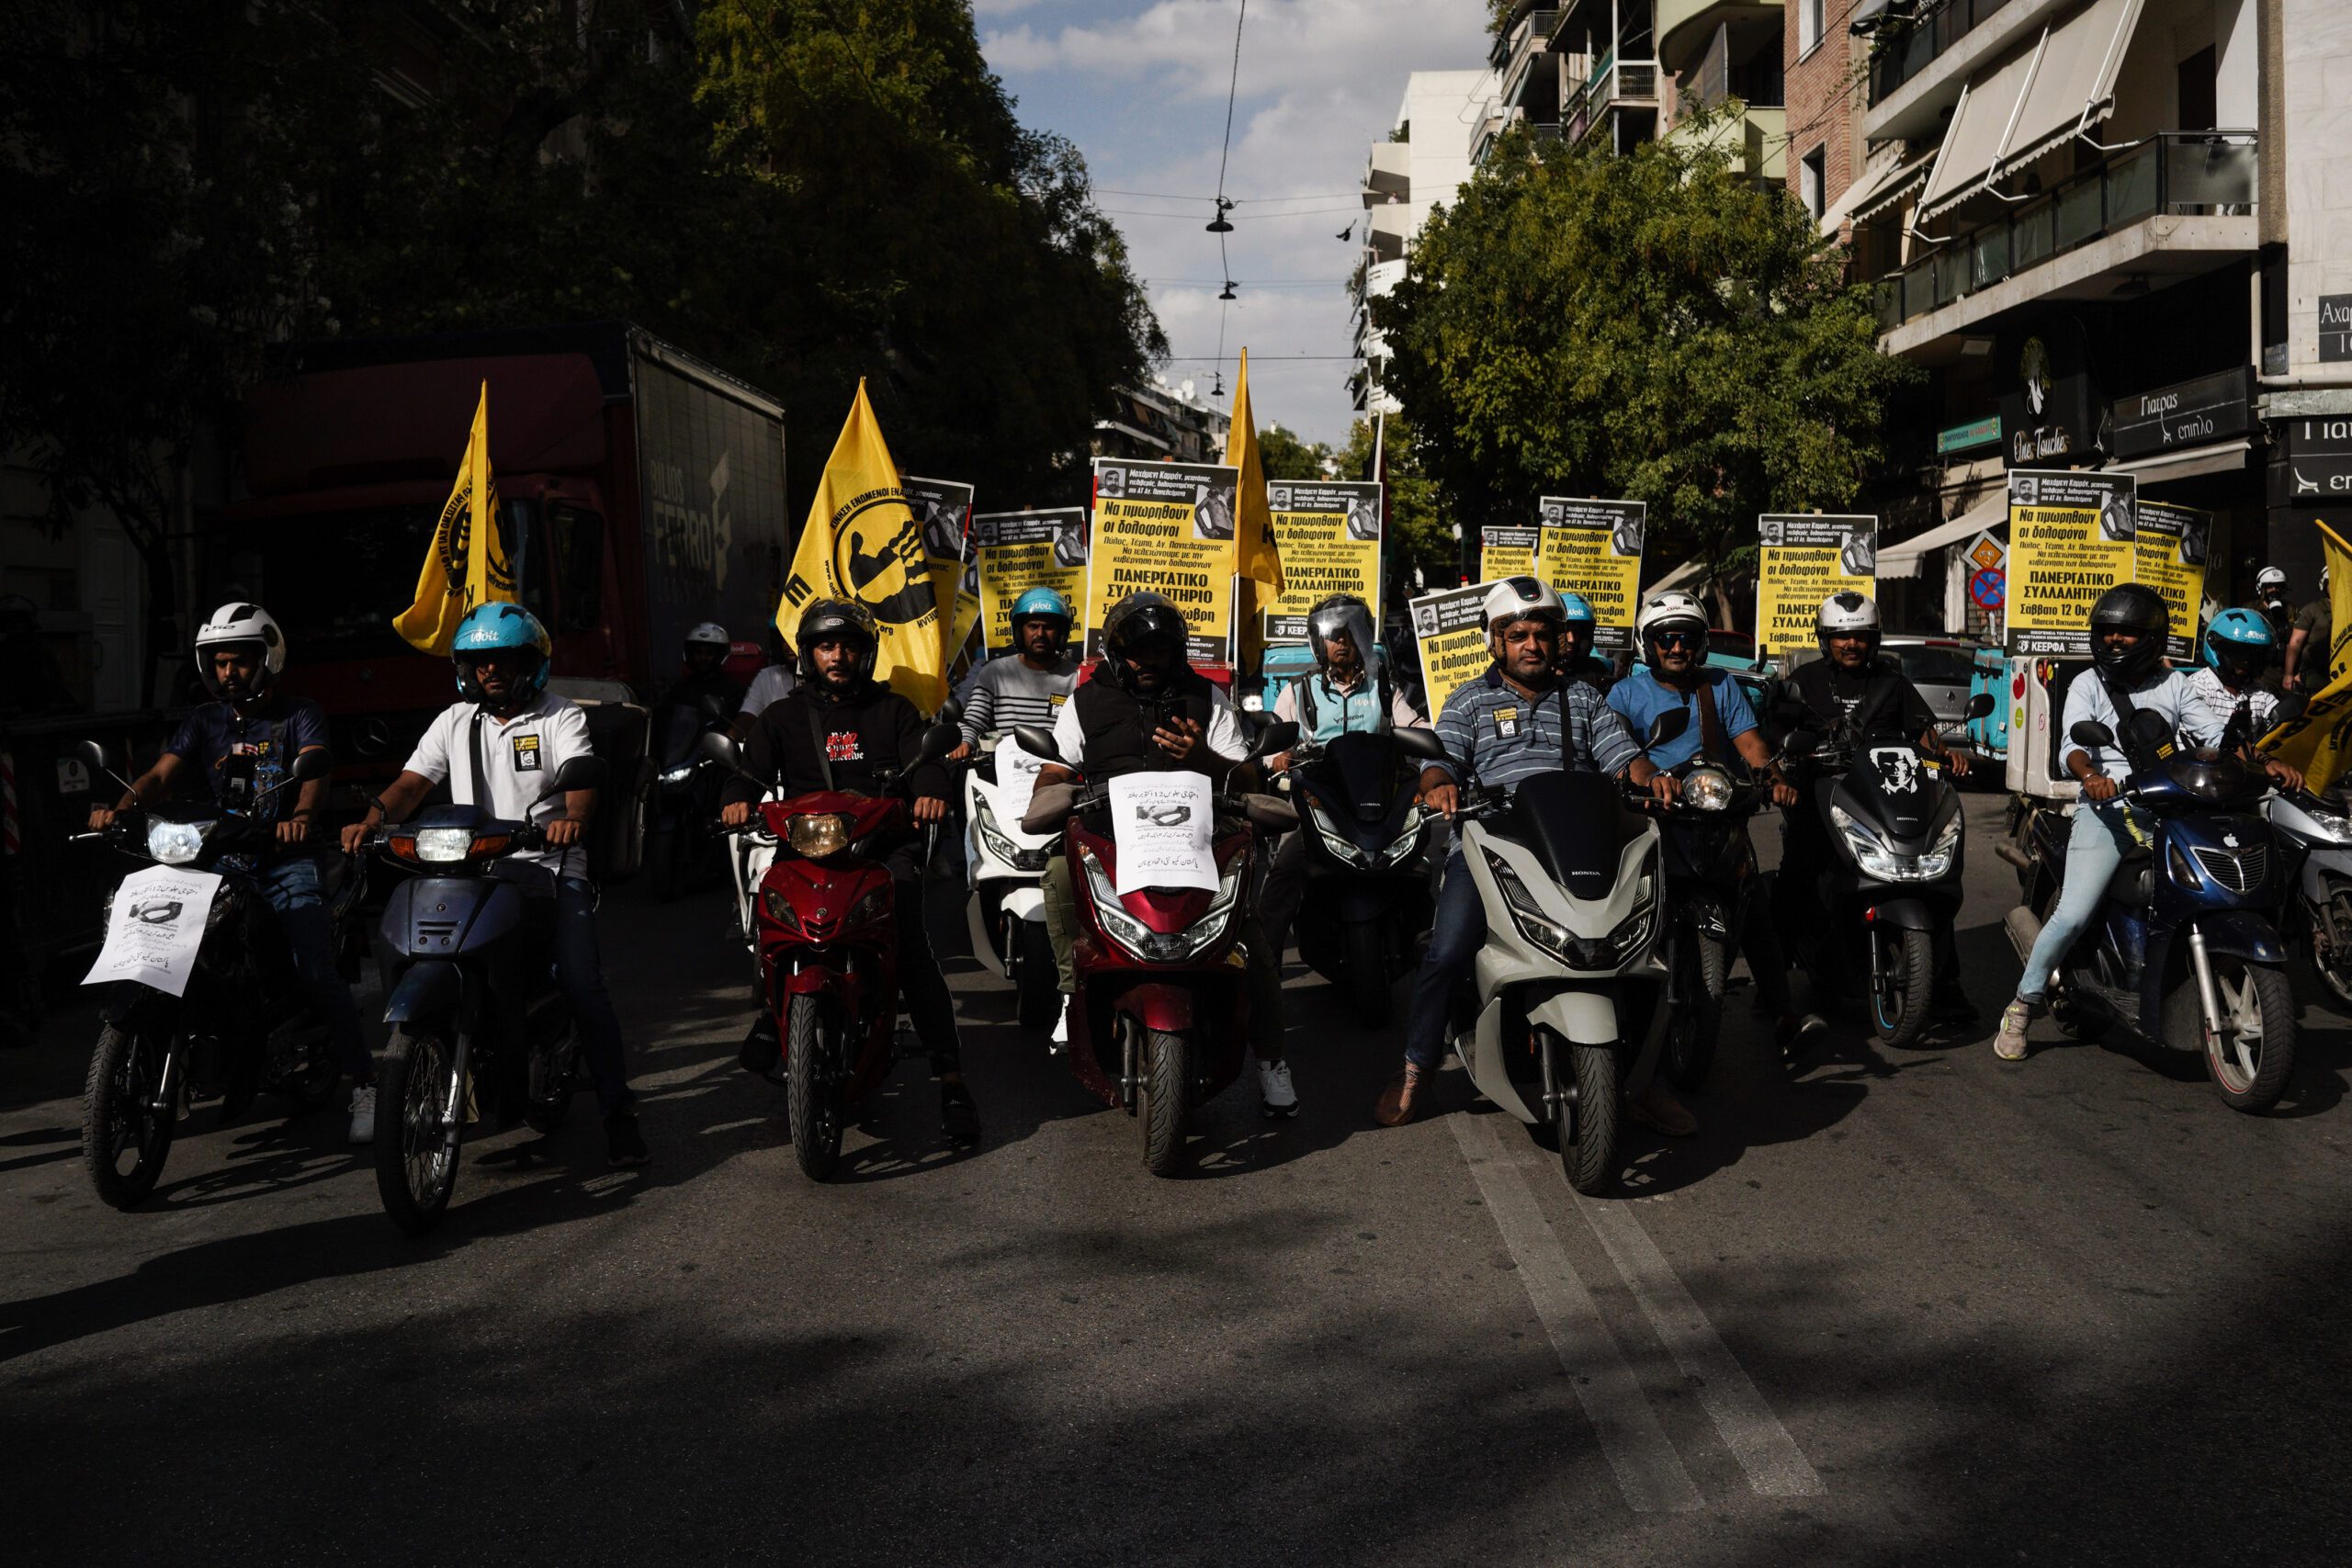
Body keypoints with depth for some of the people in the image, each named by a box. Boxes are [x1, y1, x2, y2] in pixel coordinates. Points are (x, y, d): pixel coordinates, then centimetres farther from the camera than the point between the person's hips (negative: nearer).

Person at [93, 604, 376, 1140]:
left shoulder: (297, 714, 3)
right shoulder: (205, 720, 14)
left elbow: (314, 772, -16)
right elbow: (160, 773, 1)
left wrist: (302, 816, -39)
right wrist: (121, 808, -21)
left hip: (287, 861, -4)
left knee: (316, 971, -19)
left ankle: (364, 1087, -15)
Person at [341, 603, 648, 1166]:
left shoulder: (560, 717, 6)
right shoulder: (455, 722, 16)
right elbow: (411, 783, 7)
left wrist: (573, 815, -36)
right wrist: (372, 818, -15)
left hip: (550, 868, -3)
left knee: (582, 983, -18)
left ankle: (618, 1111, -13)